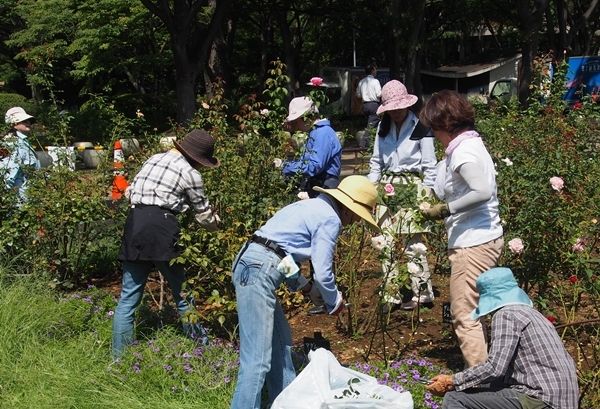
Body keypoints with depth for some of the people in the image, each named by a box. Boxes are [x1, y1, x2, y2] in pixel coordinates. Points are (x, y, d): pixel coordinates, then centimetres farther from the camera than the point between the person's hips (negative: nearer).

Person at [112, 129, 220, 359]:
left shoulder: (153, 159, 21)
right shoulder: (190, 173, 4)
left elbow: (130, 191, 20)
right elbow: (203, 214, 12)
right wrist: (216, 224, 32)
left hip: (134, 222, 5)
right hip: (161, 226, -5)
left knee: (129, 297, 7)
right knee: (182, 290, 10)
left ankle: (119, 357, 7)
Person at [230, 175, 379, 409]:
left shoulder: (313, 207, 23)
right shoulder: (330, 219, -4)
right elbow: (322, 273, -7)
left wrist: (304, 285, 24)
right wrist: (335, 302, 11)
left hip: (250, 265, 10)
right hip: (259, 271, -10)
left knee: (281, 344, 19)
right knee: (257, 359, -12)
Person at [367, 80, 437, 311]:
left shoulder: (419, 127, -4)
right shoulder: (383, 128, 10)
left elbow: (429, 166, -2)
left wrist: (426, 195, -6)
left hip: (412, 188, -5)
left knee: (413, 244, -7)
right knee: (386, 243, 2)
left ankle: (420, 292, 6)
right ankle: (392, 295, 9)